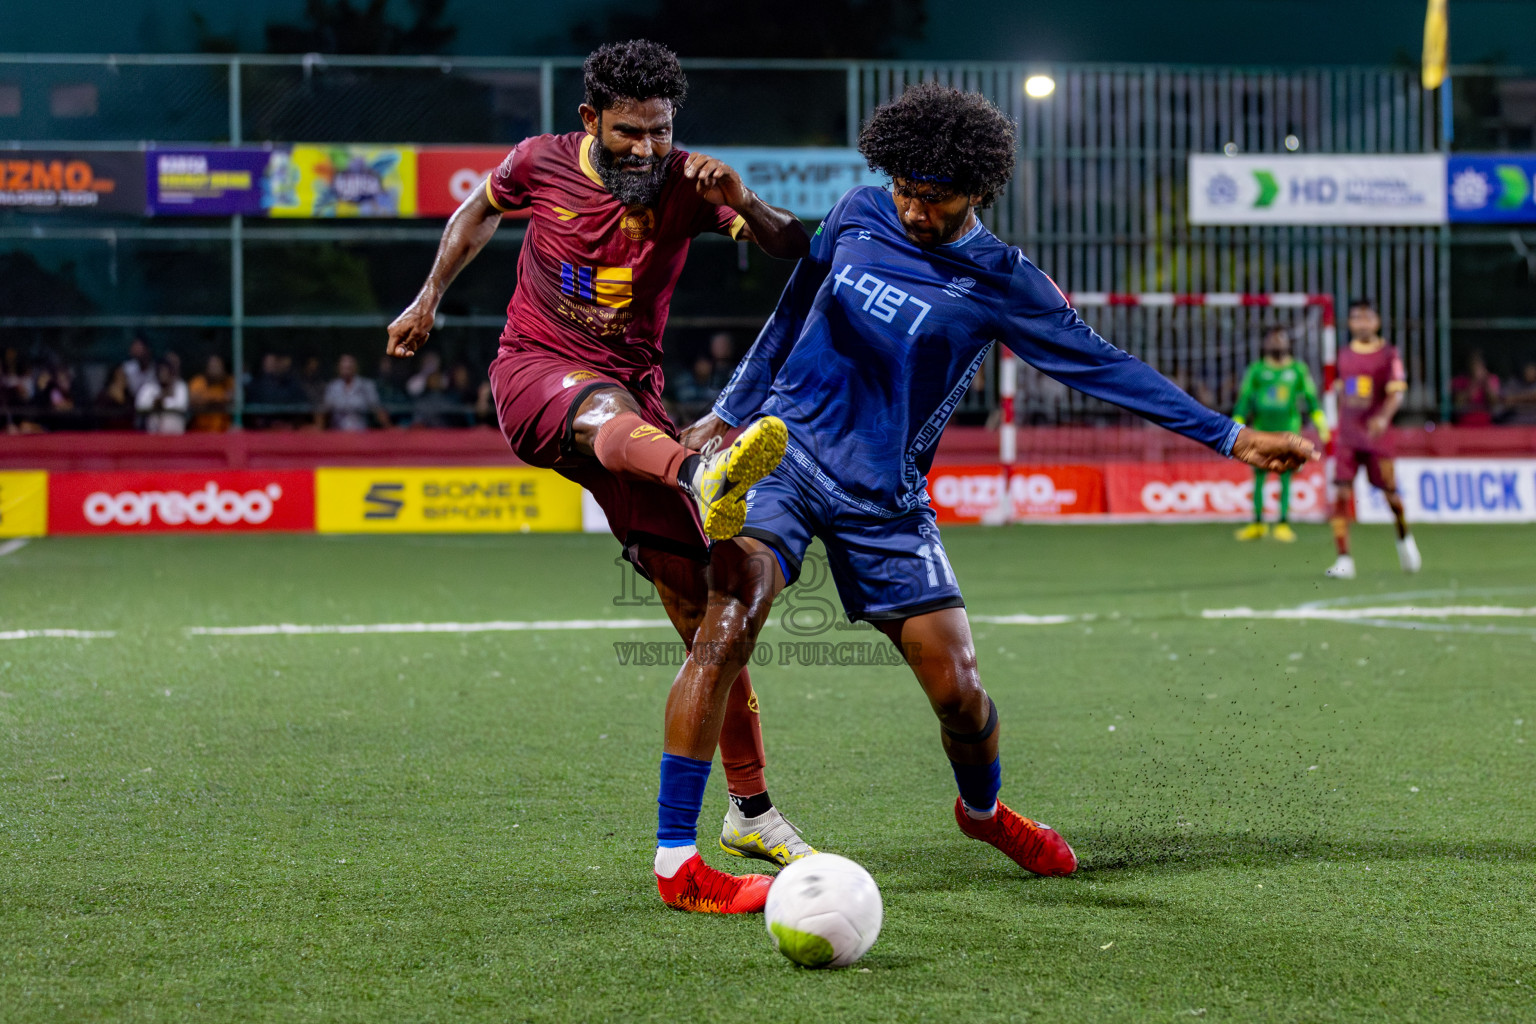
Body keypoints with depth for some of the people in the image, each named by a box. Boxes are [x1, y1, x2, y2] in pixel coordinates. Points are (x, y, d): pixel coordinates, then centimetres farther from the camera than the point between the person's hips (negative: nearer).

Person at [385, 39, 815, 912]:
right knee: (605, 406, -42)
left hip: (633, 400, 2)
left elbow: (795, 250, -17)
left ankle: (751, 811, 9)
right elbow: (480, 213, 23)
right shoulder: (542, 163, 0)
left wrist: (743, 204, -36)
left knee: (704, 604, -3)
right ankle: (702, 480, -79)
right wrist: (428, 300, 28)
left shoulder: (686, 185, -4)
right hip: (533, 375, -2)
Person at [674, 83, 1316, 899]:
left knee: (956, 687, -3)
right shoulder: (857, 218, 2)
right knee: (728, 623, -25)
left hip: (883, 501, 0)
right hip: (780, 452, 0)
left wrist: (1229, 437, -6)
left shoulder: (1000, 283, -5)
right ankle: (674, 855, -24)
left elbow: (1102, 366, -3)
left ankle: (983, 809, 34)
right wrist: (731, 410, 20)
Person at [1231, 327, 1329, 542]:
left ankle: (1283, 524, 1)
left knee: (1285, 477, -3)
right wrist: (1236, 425, 0)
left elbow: (1310, 397, 10)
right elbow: (1244, 399, 6)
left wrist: (1321, 422, 2)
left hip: (1288, 430, -1)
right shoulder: (1256, 370, 5)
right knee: (1259, 477, 3)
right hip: (1262, 430, 1)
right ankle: (1257, 524, 11)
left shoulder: (1298, 370, 5)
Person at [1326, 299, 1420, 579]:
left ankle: (1404, 539, 38)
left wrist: (1383, 418, -26)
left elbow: (1396, 393, -10)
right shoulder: (1345, 355, 10)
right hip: (1348, 437, 3)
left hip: (1377, 434, -2)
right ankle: (1344, 560, -12)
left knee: (1390, 492, 6)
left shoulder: (1388, 354, -2)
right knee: (1341, 493, -11)